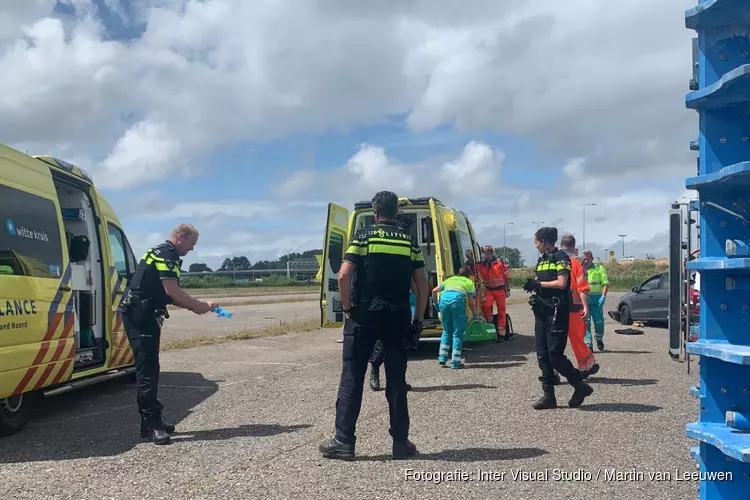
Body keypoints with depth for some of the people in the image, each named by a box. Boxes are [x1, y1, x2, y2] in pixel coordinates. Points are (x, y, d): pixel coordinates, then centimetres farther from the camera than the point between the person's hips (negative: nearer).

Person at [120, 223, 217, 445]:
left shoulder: (164, 254, 22)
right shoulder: (166, 253, -11)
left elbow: (166, 293, 21)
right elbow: (171, 290, -20)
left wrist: (193, 306, 10)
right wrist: (199, 305, -10)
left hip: (143, 316, 11)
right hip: (139, 316, -11)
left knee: (148, 368, 12)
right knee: (147, 369, -11)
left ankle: (151, 422, 17)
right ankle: (152, 423, -10)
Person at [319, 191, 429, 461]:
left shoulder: (363, 236, -1)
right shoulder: (409, 242, 8)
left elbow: (344, 276, -13)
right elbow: (422, 286, 4)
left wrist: (348, 307, -1)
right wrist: (418, 320, 9)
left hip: (365, 315, -2)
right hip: (398, 317, 3)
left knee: (352, 378, 4)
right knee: (396, 381, 9)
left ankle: (344, 441, 6)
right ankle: (401, 442, 13)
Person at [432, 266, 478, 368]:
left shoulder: (450, 279, 34)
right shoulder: (469, 282, 24)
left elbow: (434, 290, 29)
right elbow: (471, 302, 16)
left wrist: (435, 303, 42)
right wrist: (475, 314, 30)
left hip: (444, 298, 3)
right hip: (458, 299, -3)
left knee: (447, 331, 20)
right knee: (458, 332, 5)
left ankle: (442, 357, 16)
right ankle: (455, 361, 2)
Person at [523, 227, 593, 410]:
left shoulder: (560, 257, -8)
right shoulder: (541, 260, 18)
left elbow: (561, 283, -18)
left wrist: (538, 283, -11)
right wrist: (533, 286, 0)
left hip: (557, 312, -9)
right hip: (542, 311, 9)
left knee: (555, 355, -9)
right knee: (543, 355, 6)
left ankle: (580, 386, 10)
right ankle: (549, 395, 11)